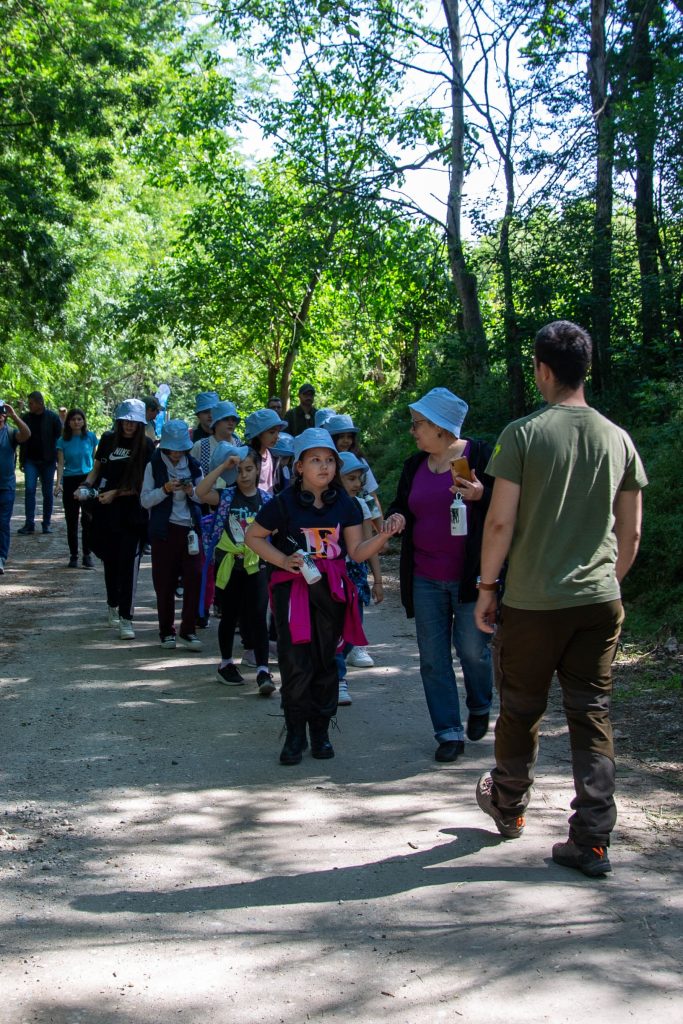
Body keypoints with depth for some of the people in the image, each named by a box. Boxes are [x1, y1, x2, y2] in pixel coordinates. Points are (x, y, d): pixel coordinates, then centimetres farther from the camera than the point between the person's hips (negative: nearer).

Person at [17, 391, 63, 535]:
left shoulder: (52, 417, -5)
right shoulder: (27, 418, 4)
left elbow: (59, 437, -3)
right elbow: (22, 440, 12)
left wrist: (58, 459, -8)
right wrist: (21, 459, 10)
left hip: (47, 461, -2)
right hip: (31, 461, 2)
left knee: (47, 493, 4)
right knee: (29, 490, -9)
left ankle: (46, 524, 13)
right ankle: (29, 524, -8)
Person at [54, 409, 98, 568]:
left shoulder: (90, 437, 3)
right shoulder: (63, 441, 2)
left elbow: (95, 459, 11)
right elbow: (60, 464, -1)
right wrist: (58, 483, -15)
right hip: (70, 481, 1)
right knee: (71, 521, 4)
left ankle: (87, 555, 2)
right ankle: (73, 556, 11)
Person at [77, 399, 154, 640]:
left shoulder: (146, 446, -5)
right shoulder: (108, 439, 5)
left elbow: (142, 484, -6)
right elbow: (96, 469, 15)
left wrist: (116, 493, -15)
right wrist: (85, 486, -2)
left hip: (132, 514, -3)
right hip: (106, 512, 4)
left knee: (129, 564, -7)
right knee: (110, 560, 15)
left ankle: (126, 617, -5)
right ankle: (112, 605, 36)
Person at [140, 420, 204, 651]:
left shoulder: (193, 465, 7)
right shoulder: (154, 466, 0)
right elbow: (145, 500, -3)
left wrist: (192, 491, -9)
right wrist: (165, 489, -18)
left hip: (190, 528, 2)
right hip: (164, 530, -2)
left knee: (194, 578, -6)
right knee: (164, 582, 2)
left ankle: (188, 631, 2)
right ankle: (167, 631, 14)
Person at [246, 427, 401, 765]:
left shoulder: (346, 505, 4)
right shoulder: (284, 504, -6)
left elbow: (357, 551, 3)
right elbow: (253, 537, 3)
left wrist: (383, 536, -15)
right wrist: (283, 560, -11)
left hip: (331, 589, 3)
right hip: (293, 588, -3)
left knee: (325, 662, 10)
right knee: (296, 664, -6)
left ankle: (320, 731, 23)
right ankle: (295, 735, 8)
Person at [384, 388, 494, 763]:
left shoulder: (480, 456, -7)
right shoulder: (414, 465, 10)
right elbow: (401, 504, 20)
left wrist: (481, 495, -25)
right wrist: (397, 517, -3)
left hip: (470, 575, -5)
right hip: (426, 578, 5)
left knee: (472, 648, 2)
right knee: (433, 657, 4)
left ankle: (480, 708, 31)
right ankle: (449, 732, 12)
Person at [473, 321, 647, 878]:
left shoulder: (523, 434, -8)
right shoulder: (618, 439, 4)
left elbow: (500, 523, -10)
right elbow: (631, 533, 8)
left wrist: (487, 587, 1)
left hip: (533, 602, -3)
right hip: (600, 602, 3)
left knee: (521, 710, 14)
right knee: (593, 716, 7)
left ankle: (509, 807, 36)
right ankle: (592, 841, 6)